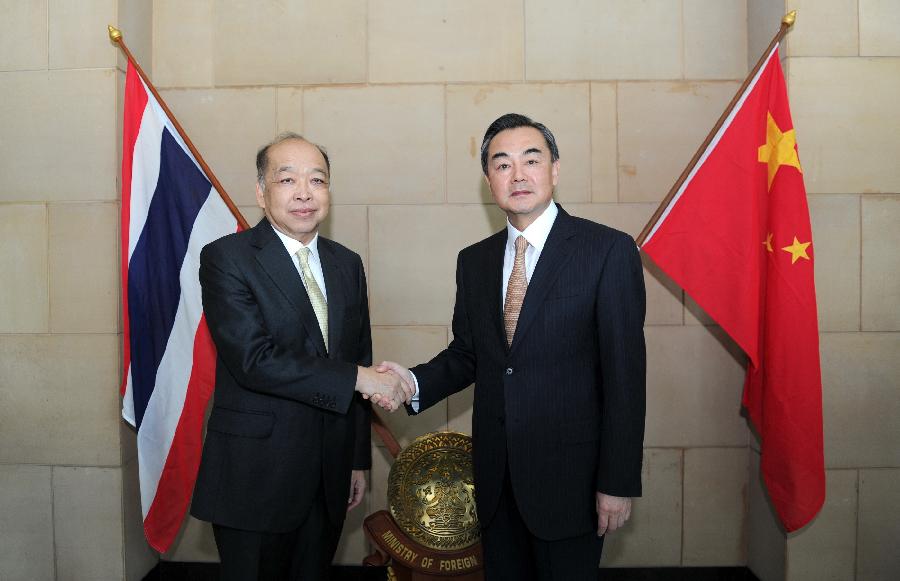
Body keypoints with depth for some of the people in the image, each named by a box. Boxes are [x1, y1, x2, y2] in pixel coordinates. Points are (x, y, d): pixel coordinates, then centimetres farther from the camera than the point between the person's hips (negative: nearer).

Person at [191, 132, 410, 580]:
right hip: (255, 478, -5)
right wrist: (357, 378, -21)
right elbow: (253, 359, -22)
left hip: (330, 478, 5)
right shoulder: (225, 258, -10)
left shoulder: (348, 264, 8)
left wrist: (358, 459, 13)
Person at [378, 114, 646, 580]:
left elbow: (625, 372, -11)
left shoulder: (609, 250, -10)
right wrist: (415, 382, -9)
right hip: (496, 476, 5)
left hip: (568, 474, -4)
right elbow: (466, 353, 11)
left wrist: (618, 483, -12)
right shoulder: (473, 261, 7)